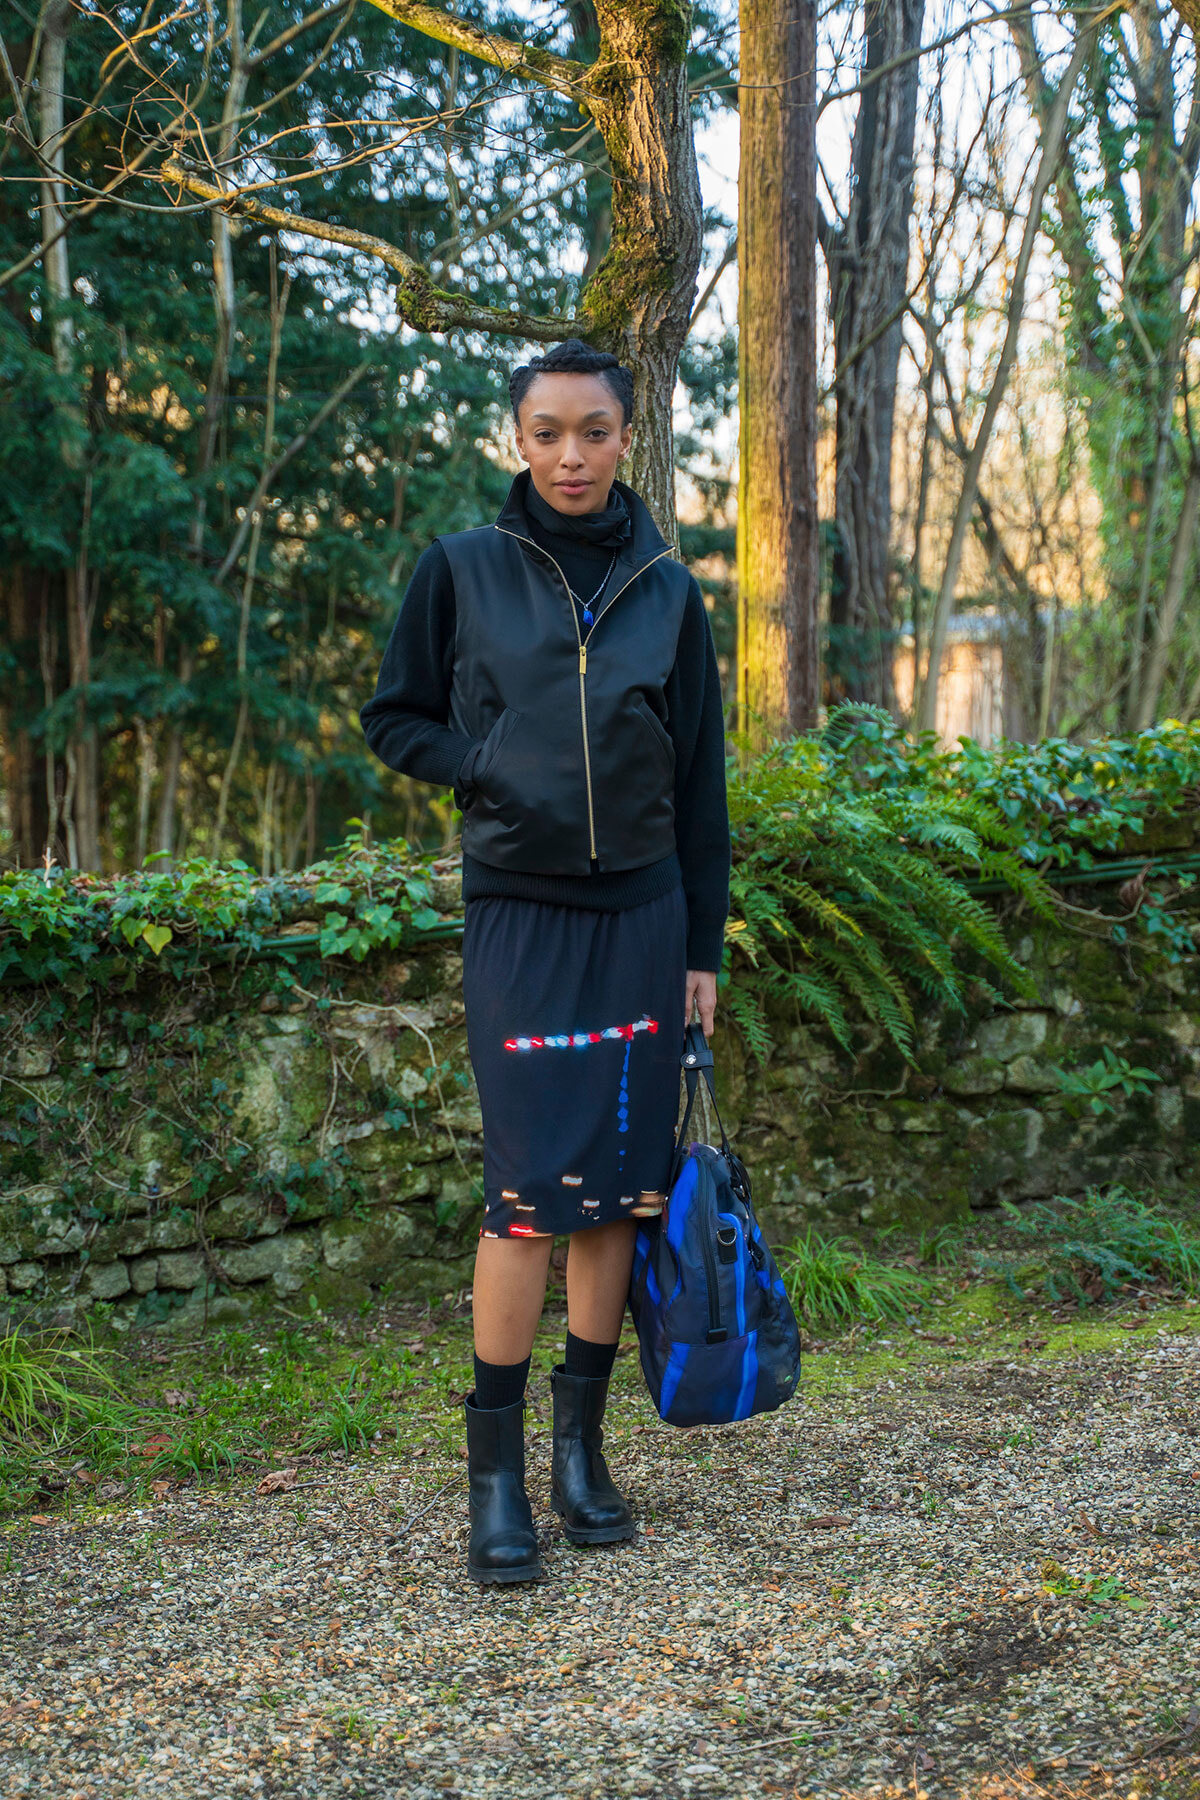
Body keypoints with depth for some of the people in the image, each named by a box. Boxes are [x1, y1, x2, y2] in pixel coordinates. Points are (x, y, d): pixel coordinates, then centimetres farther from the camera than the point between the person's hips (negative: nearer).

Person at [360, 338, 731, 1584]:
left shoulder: (665, 589, 6)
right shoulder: (462, 570, 0)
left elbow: (700, 782, 9)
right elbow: (394, 718, 7)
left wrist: (703, 948, 8)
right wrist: (493, 768, -11)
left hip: (642, 919, 3)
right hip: (518, 918, -3)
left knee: (621, 1184, 5)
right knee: (532, 1189, -8)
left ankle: (581, 1445, 18)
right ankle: (495, 1472, 3)